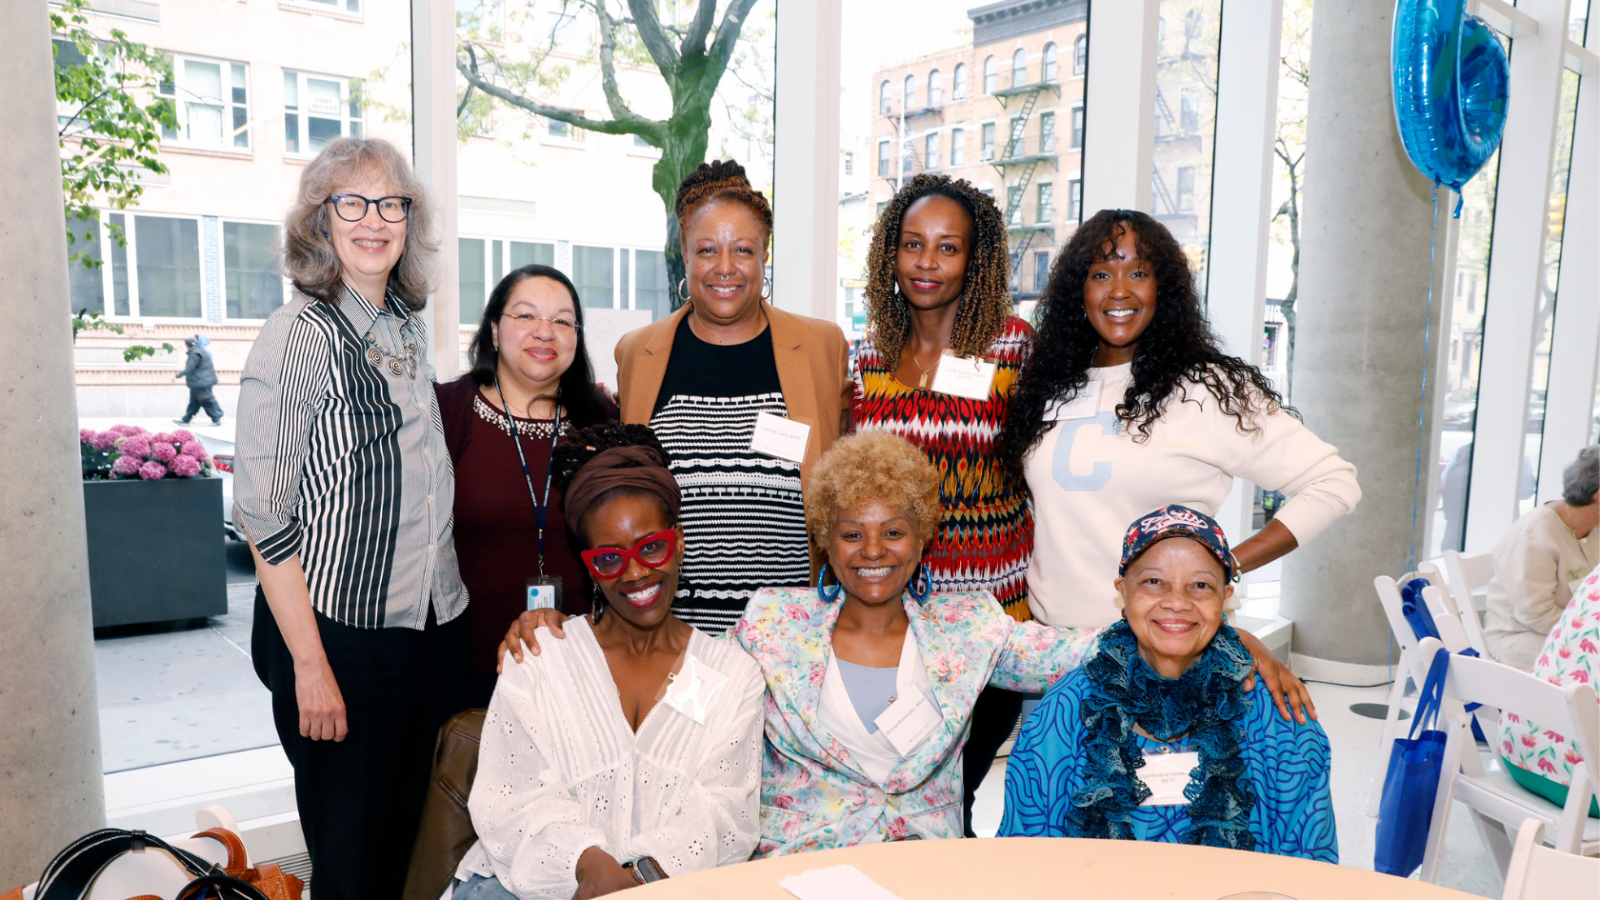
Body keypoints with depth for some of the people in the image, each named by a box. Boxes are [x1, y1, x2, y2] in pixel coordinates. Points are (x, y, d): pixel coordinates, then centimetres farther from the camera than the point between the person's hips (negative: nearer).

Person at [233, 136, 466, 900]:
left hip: (433, 625, 6)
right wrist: (310, 666, -15)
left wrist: (448, 596, 14)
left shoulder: (409, 327, 9)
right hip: (339, 632, -6)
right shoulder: (299, 335, -11)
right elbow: (263, 513, -13)